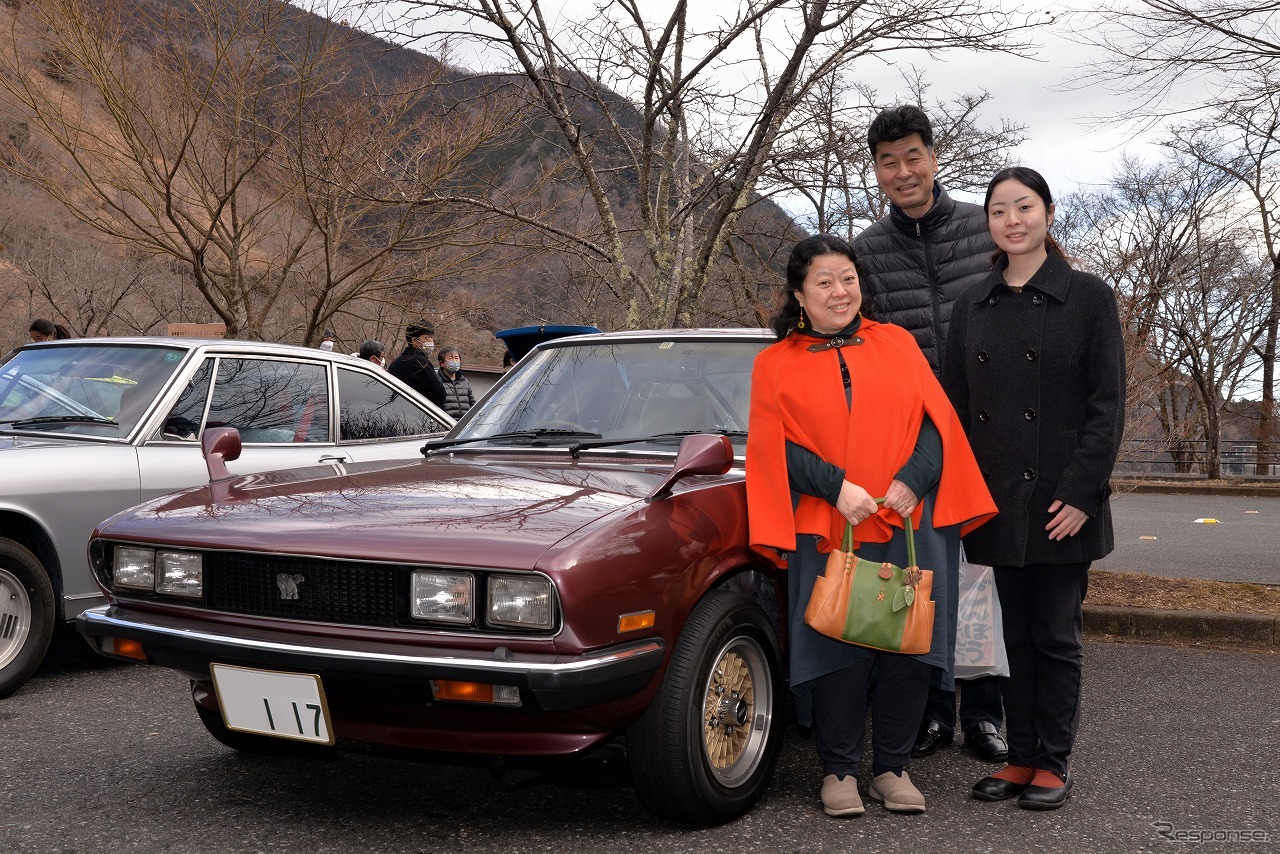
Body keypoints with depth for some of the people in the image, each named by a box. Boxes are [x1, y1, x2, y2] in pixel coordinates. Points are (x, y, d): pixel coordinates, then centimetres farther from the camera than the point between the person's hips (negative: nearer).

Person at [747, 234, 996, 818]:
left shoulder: (897, 344, 13)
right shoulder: (776, 364, 8)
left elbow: (936, 420, 5)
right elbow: (776, 447, -1)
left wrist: (912, 480, -11)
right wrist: (835, 486, -15)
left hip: (909, 528, 2)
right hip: (826, 533, -2)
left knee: (909, 646, 1)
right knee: (838, 651, -1)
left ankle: (892, 766, 17)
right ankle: (839, 771, 14)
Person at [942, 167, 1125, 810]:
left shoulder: (1088, 297, -3)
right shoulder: (971, 305, 9)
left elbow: (1107, 403, -7)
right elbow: (955, 405, 11)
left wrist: (1081, 493, -14)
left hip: (1061, 498, -4)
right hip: (999, 498, 4)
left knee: (1055, 634, 3)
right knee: (1016, 632, 11)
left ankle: (1053, 764, 16)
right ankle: (1020, 757, 22)